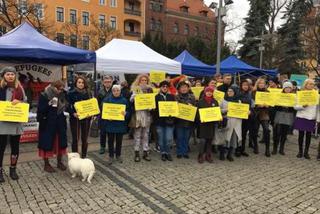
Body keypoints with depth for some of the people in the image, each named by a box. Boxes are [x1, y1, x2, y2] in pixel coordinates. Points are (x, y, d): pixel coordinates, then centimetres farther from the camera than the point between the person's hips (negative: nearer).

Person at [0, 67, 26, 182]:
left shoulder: (19, 88, 6)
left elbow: (26, 102, 9)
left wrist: (19, 102, -10)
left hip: (16, 121, 2)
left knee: (15, 146, 10)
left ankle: (13, 169, 24)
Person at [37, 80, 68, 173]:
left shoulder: (63, 95, 3)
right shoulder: (44, 95, -11)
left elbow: (66, 106, 16)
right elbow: (40, 110, -11)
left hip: (60, 122, 5)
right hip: (48, 123, -5)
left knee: (61, 142, 10)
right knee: (47, 142, 4)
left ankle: (59, 162, 27)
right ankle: (46, 164, 19)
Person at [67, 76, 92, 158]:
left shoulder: (88, 93, 8)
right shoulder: (71, 93, 0)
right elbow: (68, 106, -3)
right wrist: (73, 113, -19)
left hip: (86, 118, 3)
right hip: (75, 118, -3)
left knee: (85, 139, 9)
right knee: (75, 139, 0)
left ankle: (84, 157, 22)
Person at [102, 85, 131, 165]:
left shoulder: (124, 100, 2)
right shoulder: (107, 100, 0)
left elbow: (128, 111, 3)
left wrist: (125, 113, -19)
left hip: (120, 124, 1)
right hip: (110, 124, 0)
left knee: (119, 141, 10)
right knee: (110, 140, 7)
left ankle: (118, 155, 27)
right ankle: (111, 156, 20)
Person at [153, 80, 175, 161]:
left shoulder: (172, 97, 9)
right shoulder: (156, 97, 4)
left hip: (169, 120, 1)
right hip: (159, 121, 0)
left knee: (169, 139, -2)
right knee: (161, 139, 7)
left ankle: (167, 152, 17)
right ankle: (163, 153, 22)